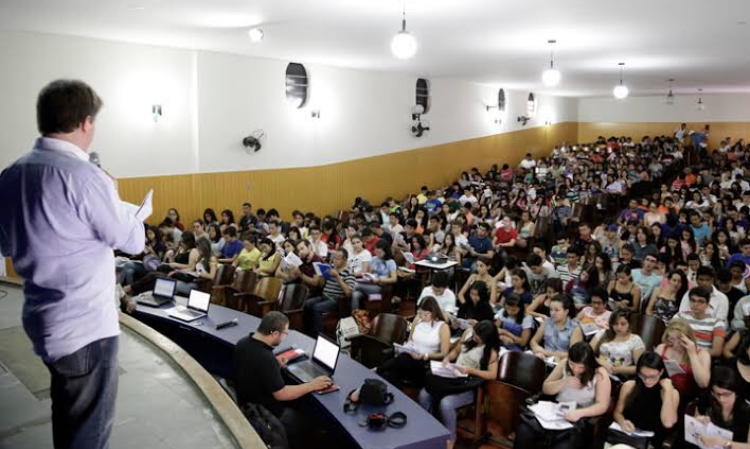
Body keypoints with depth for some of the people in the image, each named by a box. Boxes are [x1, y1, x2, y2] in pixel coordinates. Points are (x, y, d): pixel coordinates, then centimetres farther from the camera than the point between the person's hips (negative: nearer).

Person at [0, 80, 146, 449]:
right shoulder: (85, 176, -22)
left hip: (43, 318, 8)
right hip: (86, 324, -8)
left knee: (67, 413, 27)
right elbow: (133, 241, -11)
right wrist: (112, 196, 5)